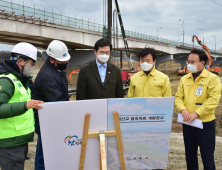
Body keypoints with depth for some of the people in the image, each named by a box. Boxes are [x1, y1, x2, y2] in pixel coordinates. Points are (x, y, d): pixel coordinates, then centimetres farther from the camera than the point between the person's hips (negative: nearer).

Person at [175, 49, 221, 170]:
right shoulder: (184, 79, 9)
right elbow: (178, 97, 6)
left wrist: (196, 114, -22)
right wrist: (183, 109, -14)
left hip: (205, 124, -5)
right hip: (187, 124, 5)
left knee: (208, 158, 4)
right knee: (190, 156, 17)